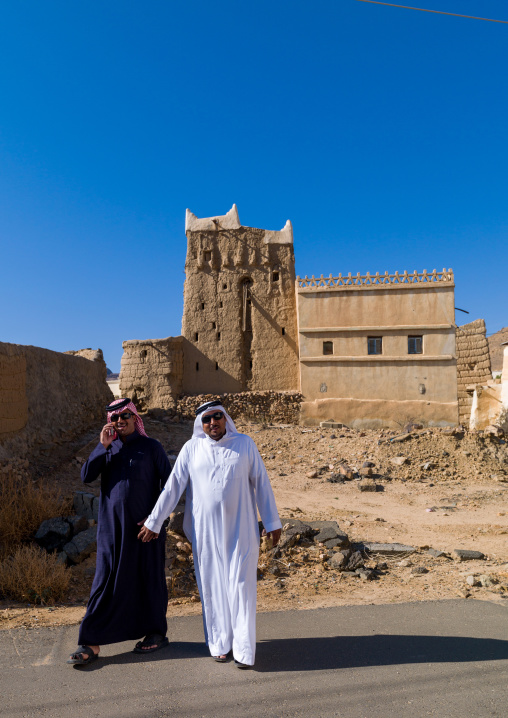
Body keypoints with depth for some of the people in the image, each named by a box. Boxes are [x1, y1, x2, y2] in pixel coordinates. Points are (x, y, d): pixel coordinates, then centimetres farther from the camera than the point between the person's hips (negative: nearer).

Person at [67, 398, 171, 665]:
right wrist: (102, 446, -13)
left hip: (144, 525, -2)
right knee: (105, 581, 5)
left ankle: (156, 633, 27)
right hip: (112, 528, 3)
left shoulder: (150, 447, -1)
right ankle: (91, 643, 15)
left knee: (149, 580, 9)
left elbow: (169, 483, -2)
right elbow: (86, 476, -4)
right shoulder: (107, 448, 9)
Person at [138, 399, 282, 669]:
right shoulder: (191, 449, 1)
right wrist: (154, 522, 5)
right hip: (205, 531, 1)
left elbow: (261, 484, 3)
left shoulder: (245, 444, 1)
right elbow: (172, 487, 4)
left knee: (241, 585, 2)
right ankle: (220, 643, 26)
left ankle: (243, 649, 13)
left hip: (240, 528, -1)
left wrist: (272, 522, 4)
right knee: (212, 586, 9)